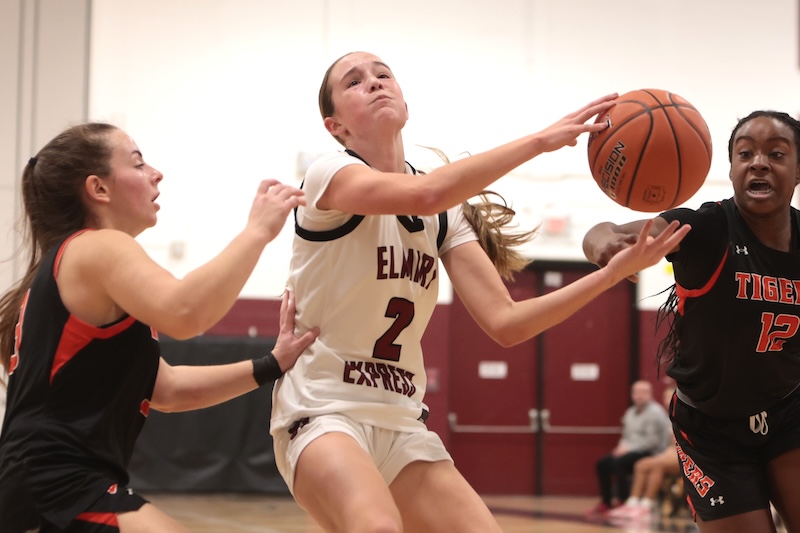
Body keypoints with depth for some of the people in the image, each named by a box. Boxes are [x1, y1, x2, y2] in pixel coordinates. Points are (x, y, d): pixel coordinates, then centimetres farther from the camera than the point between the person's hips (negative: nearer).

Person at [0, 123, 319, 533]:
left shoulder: (66, 261, 24)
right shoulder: (97, 249, -7)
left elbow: (165, 388, 21)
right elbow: (185, 314, -30)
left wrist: (270, 366, 13)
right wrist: (258, 229, -21)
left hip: (49, 486, 11)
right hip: (62, 488, -11)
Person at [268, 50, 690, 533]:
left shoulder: (445, 214, 10)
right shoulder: (329, 174, -8)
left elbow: (505, 322, 0)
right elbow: (427, 193, -30)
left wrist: (614, 272, -9)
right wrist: (541, 140, -26)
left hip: (402, 425, 7)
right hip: (322, 414, -6)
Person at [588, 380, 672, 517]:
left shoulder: (655, 412, -12)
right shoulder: (631, 412, 16)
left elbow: (652, 440, -20)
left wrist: (629, 448, -20)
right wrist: (622, 446, -2)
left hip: (650, 453, -9)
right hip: (631, 450, 9)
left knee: (618, 463, -30)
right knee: (602, 463, -3)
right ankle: (606, 503, 6)